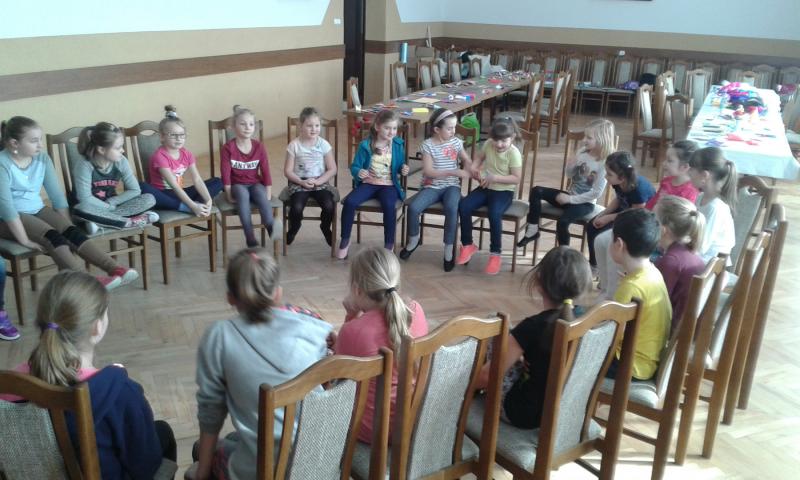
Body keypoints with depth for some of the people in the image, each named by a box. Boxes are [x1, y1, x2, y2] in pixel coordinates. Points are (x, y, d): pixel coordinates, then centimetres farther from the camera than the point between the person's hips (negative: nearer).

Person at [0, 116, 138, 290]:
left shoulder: (42, 158, -1)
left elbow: (57, 195, 1)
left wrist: (66, 227, -5)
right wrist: (25, 240, -28)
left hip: (37, 210, 5)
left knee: (72, 231, -21)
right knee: (51, 236, -30)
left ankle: (113, 268, -35)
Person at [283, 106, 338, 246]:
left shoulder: (324, 144, -2)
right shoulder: (294, 145, -4)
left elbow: (332, 169, -2)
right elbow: (288, 171, -3)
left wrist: (318, 181, -15)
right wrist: (302, 182, -17)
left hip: (320, 182, 1)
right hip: (299, 183, -1)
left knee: (329, 206, -25)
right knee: (296, 207, -26)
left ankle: (326, 228, 10)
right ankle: (293, 228, 10)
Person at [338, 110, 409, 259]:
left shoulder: (398, 145, 1)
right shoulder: (365, 145, -5)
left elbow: (400, 166, 12)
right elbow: (354, 166, -3)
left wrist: (403, 169, -11)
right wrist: (358, 172, -25)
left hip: (388, 185, 0)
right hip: (368, 184, 1)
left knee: (389, 206, -33)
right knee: (349, 201, -25)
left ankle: (389, 246, -18)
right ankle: (345, 240, -5)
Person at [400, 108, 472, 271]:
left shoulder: (456, 142, 4)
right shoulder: (428, 145, -7)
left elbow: (467, 161, 16)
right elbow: (428, 171, -15)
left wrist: (466, 171, -8)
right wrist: (453, 172, -22)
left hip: (452, 186, 1)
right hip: (431, 187, -1)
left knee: (452, 208, -32)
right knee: (413, 207, -26)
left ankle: (449, 249, -17)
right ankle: (414, 240, 4)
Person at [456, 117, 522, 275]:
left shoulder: (514, 153, -16)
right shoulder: (488, 144, -1)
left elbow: (516, 178, -16)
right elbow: (479, 157, 19)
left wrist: (495, 178, -25)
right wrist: (473, 168, -2)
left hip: (504, 191, -5)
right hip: (485, 187, 6)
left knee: (494, 214, -34)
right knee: (463, 206, -18)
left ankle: (495, 254, -14)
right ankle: (468, 245, 1)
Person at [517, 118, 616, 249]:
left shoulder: (604, 164, -18)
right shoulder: (582, 152, 2)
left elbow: (596, 193, -20)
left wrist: (570, 199, -19)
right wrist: (572, 165, -11)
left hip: (585, 203, -7)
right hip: (570, 195, 7)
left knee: (562, 221, -32)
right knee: (537, 191, -10)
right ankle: (533, 229, -7)